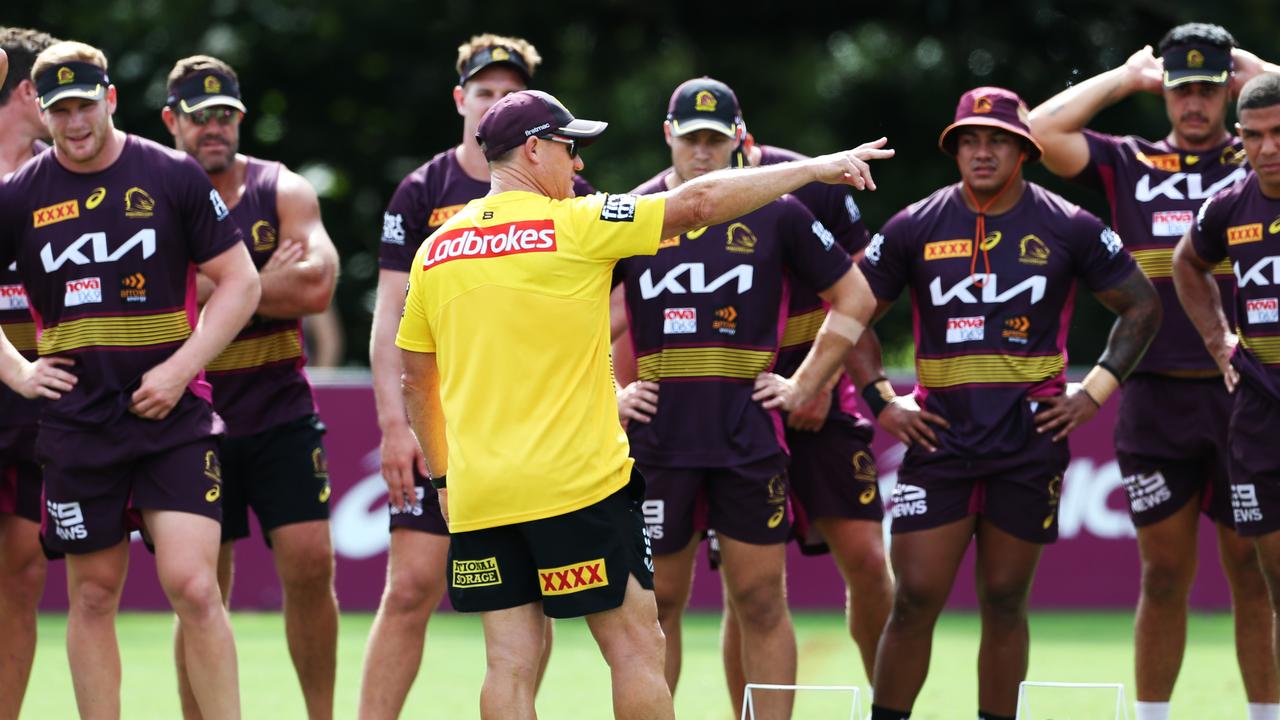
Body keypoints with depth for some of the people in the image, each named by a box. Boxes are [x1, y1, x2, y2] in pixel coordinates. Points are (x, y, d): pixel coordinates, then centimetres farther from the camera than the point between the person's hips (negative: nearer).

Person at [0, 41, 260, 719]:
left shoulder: (174, 176, -1)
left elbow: (240, 282, 2)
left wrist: (180, 368, -8)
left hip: (173, 412, -2)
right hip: (76, 422, 2)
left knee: (192, 586, -13)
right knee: (93, 595, 6)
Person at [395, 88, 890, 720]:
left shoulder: (435, 250, 9)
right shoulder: (572, 225, -7)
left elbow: (417, 381, 17)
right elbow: (699, 202, -7)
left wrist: (442, 476, 29)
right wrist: (816, 168, 1)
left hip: (478, 498, 5)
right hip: (578, 484, -5)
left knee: (511, 663, 3)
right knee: (636, 649, 2)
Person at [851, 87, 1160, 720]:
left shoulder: (1068, 229, 2)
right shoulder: (915, 228, 4)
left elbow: (1141, 306, 10)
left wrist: (1094, 392, 3)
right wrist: (881, 401, 2)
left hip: (1030, 435, 0)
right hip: (940, 431, 0)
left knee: (1004, 602, 4)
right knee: (915, 597, -7)